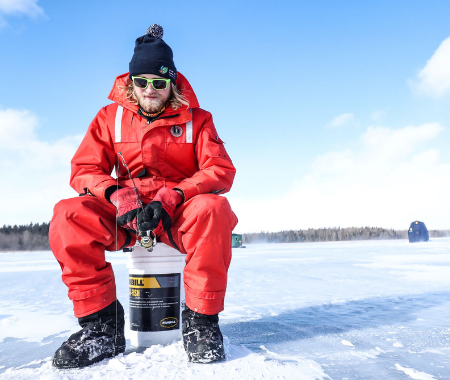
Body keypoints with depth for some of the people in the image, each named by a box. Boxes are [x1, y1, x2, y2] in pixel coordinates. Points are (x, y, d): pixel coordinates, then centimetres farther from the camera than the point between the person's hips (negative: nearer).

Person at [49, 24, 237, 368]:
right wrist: (118, 195, -20)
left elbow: (221, 170, -9)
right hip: (125, 215, 2)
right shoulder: (111, 117, 7)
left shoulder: (196, 118, 2)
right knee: (69, 214, -25)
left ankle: (202, 320, -21)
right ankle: (100, 323, -16)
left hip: (180, 215, -2)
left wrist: (171, 197, -24)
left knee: (213, 208, -36)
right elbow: (84, 169, 2)